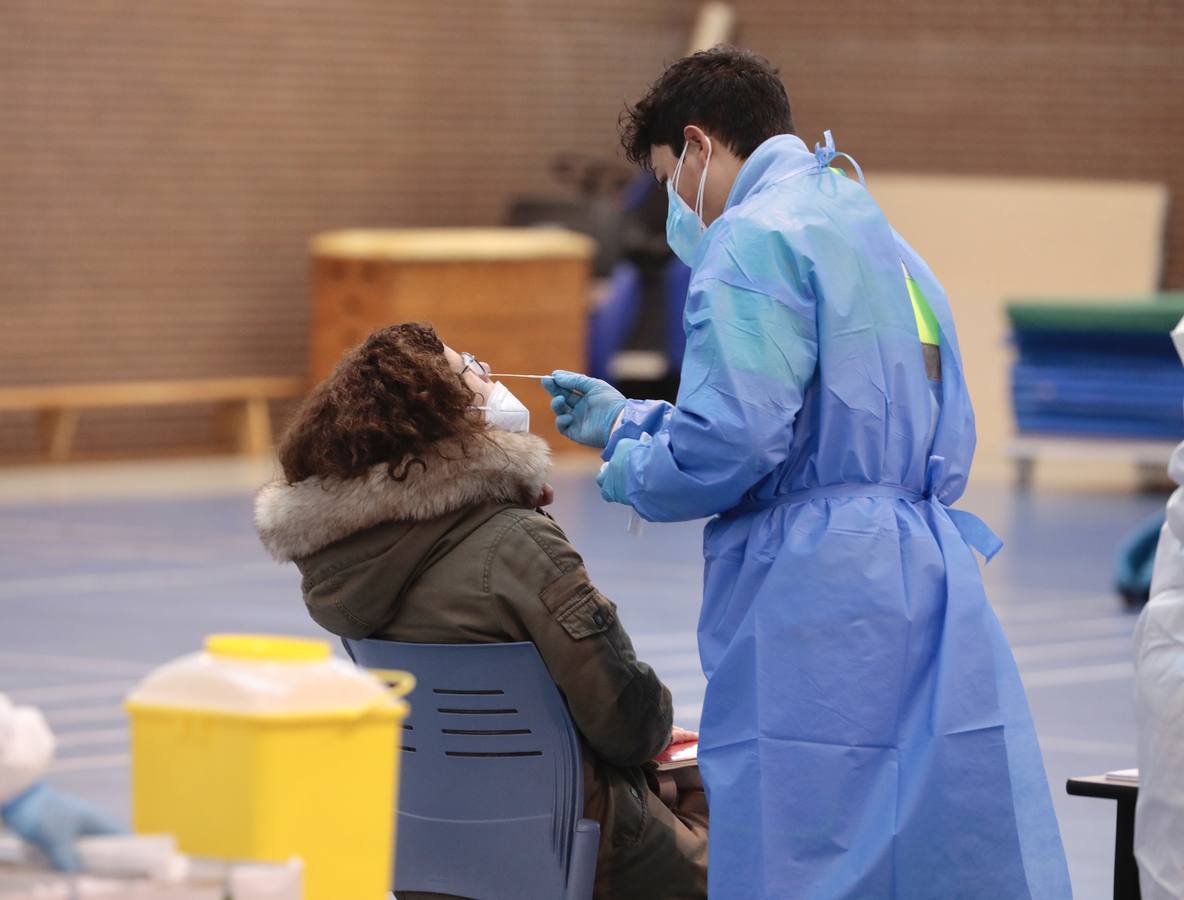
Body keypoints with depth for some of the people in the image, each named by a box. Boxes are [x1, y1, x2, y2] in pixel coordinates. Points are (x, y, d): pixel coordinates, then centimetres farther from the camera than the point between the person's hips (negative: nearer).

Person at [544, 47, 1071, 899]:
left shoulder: (754, 239, -7)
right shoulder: (886, 242, 23)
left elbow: (729, 446, -17)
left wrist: (628, 469, 4)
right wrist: (627, 419, 34)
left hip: (818, 604, -9)